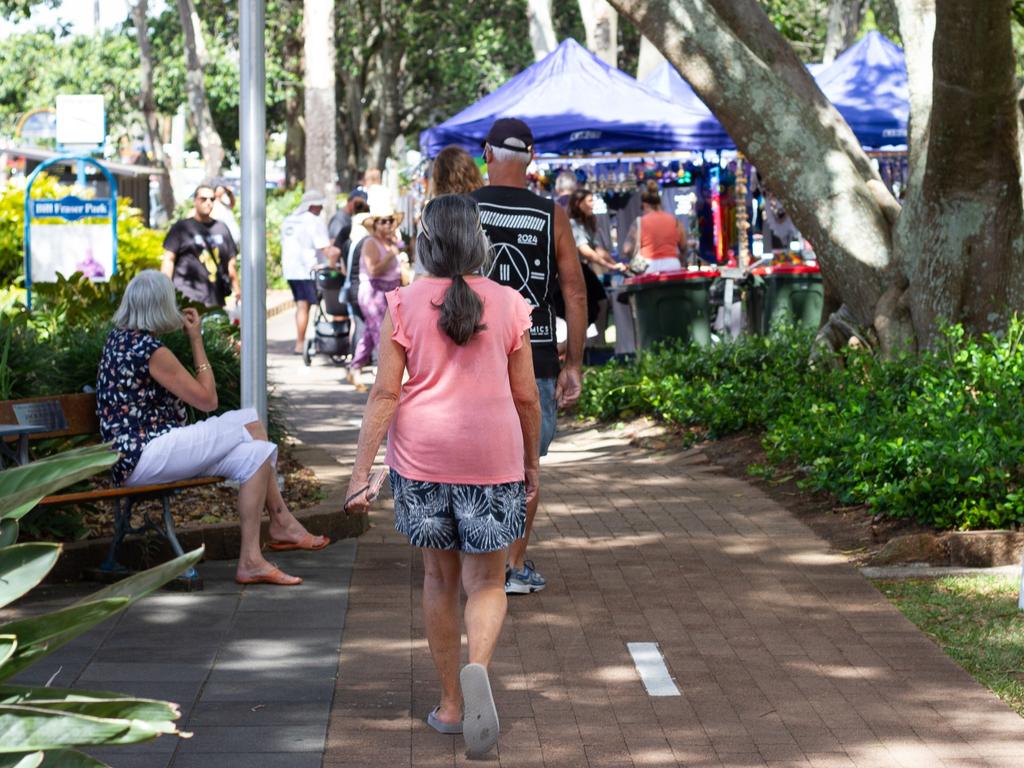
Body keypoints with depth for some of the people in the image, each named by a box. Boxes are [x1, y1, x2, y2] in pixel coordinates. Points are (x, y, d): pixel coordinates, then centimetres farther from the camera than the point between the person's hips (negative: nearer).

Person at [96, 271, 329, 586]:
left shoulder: (118, 338, 14)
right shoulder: (149, 349, -16)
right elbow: (207, 400, -8)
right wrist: (197, 341, -2)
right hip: (147, 457, -10)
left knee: (254, 455, 3)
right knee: (250, 424, -9)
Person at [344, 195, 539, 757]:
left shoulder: (404, 304, -3)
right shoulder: (508, 304, 0)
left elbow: (385, 393, -7)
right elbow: (526, 397, 4)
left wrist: (361, 472, -4)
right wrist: (532, 463, 17)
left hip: (422, 456, 0)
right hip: (492, 456, 0)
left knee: (439, 578, 15)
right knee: (487, 582, 8)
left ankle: (451, 704, 21)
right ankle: (477, 667, -22)